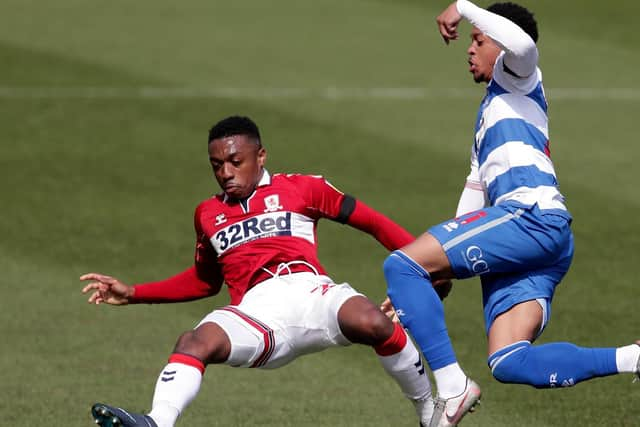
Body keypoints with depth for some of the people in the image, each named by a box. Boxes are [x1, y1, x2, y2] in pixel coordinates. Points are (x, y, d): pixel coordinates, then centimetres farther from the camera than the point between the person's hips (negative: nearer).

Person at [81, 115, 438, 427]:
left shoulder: (300, 189, 16)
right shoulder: (208, 215, 26)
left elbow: (368, 220, 16)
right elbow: (204, 281, 40)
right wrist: (132, 294, 33)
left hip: (311, 294, -2)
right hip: (257, 311, 2)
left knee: (373, 323, -33)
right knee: (195, 342, -30)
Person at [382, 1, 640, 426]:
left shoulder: (517, 79, 11)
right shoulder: (488, 119, 38)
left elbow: (523, 44, -16)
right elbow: (474, 199, 36)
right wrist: (433, 277, 30)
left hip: (533, 215, -9)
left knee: (401, 264, -14)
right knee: (509, 363, -9)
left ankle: (452, 385, -22)